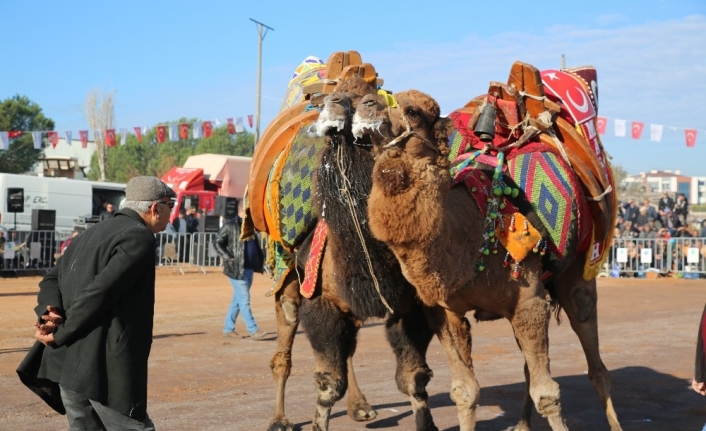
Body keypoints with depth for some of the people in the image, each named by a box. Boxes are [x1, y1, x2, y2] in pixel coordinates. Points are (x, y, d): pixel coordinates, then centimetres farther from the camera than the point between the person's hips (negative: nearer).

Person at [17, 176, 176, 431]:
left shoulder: (91, 234, 19)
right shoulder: (140, 238, -11)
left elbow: (51, 279, 15)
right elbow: (98, 293, -19)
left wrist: (50, 313, -4)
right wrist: (59, 336, -10)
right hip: (105, 371, -8)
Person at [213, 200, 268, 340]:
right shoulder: (230, 226, -8)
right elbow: (217, 243, -8)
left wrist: (260, 259, 11)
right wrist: (228, 258, -15)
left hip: (249, 268, 8)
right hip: (236, 269, -8)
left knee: (238, 300, 12)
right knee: (244, 301, -6)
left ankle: (228, 328, 20)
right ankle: (253, 331, -6)